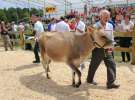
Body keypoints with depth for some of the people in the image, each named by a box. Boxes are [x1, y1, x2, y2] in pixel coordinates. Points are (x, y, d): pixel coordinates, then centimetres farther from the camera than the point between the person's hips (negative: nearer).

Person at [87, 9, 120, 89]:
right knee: (94, 65, 9)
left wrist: (111, 45, 3)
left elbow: (111, 37, 14)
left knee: (112, 64, -3)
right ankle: (90, 79, 32)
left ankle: (110, 83, 3)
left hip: (107, 49, 5)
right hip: (98, 49, -5)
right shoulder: (95, 26, -11)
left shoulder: (110, 26, 6)